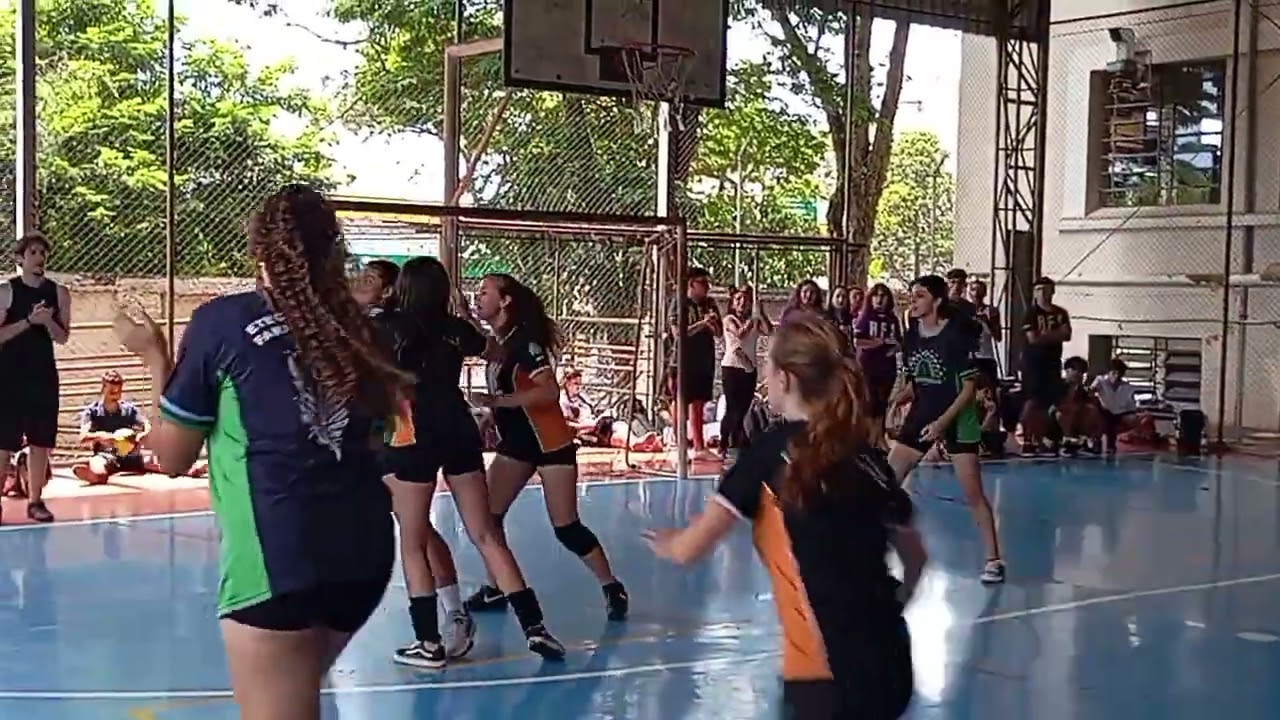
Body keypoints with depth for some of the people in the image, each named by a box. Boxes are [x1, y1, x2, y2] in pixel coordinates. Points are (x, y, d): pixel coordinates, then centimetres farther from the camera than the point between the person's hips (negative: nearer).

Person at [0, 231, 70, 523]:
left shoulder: (58, 293, 5)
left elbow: (63, 338, 5)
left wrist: (47, 322, -14)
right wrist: (29, 320, -19)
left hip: (44, 373, 3)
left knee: (41, 441, 5)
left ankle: (35, 500, 13)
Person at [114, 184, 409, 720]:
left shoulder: (221, 320, -2)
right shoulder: (354, 326, 11)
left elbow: (171, 456, 5)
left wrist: (154, 357, 16)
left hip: (276, 562, -5)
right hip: (366, 550, 6)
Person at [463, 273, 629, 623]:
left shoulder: (524, 341, -20)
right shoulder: (497, 344, 5)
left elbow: (549, 391, -28)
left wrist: (499, 401, -29)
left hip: (550, 445, -8)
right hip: (516, 442, 8)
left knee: (566, 528, -6)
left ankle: (612, 589, 9)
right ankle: (495, 589, 15)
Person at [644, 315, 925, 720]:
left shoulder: (773, 451, -7)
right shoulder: (865, 454, 7)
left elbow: (688, 549, -5)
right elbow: (915, 556, 16)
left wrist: (665, 543, 17)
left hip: (829, 675, -6)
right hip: (890, 666, 6)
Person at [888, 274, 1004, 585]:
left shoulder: (957, 335, -15)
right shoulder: (912, 336, 2)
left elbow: (969, 387, -14)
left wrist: (943, 422, -23)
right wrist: (894, 401, -6)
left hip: (957, 419, -6)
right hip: (921, 415, 6)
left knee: (973, 493, -5)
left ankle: (993, 559, 5)